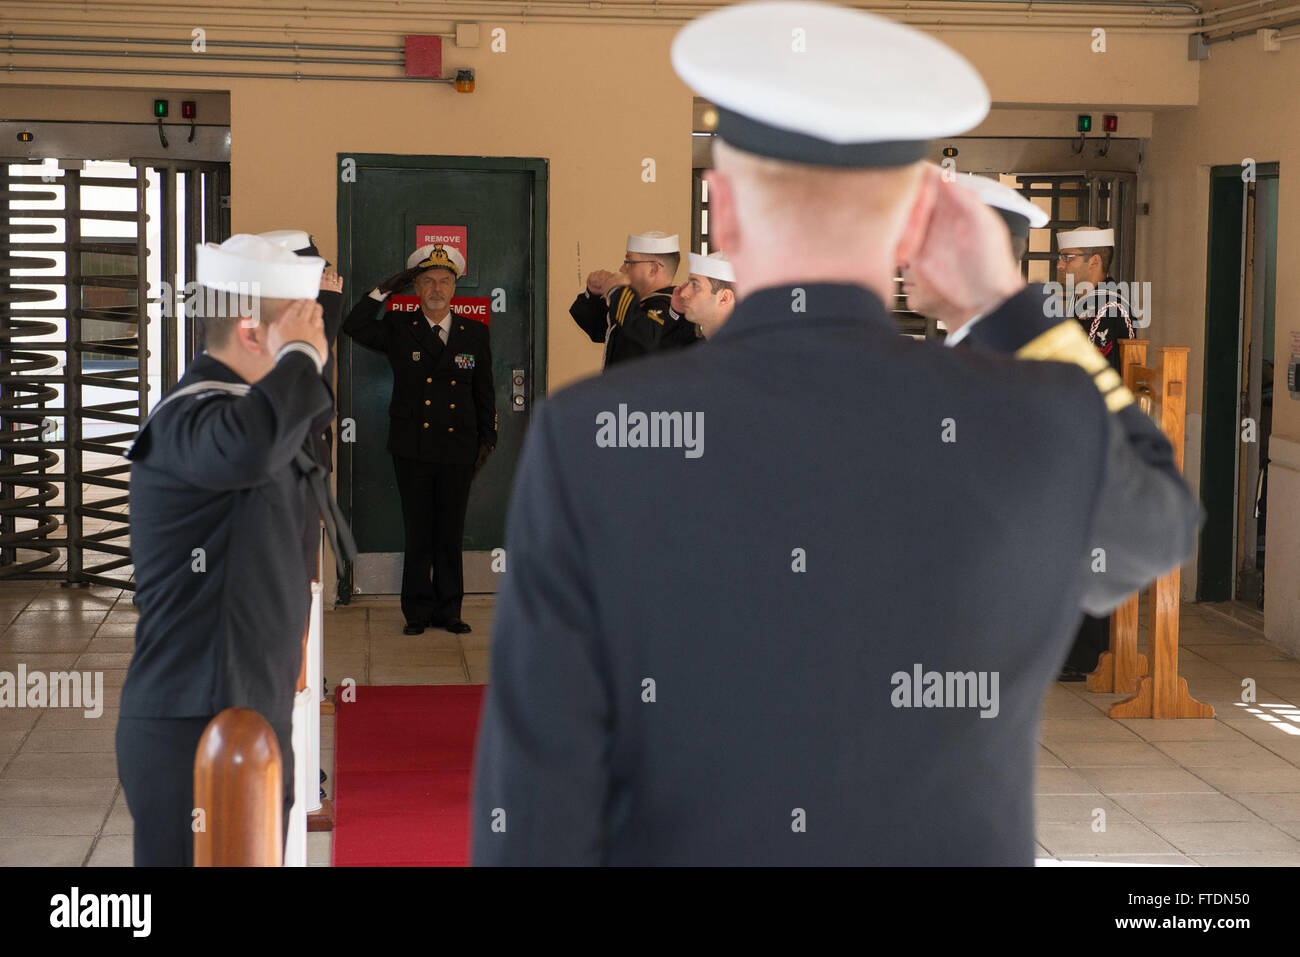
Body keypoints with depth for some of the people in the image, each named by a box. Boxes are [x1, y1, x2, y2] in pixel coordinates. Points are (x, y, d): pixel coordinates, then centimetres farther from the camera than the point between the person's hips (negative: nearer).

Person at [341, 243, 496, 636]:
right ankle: (418, 611, 11)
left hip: (457, 449, 1)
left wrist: (487, 438, 9)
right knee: (417, 533, 3)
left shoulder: (475, 333, 8)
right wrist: (385, 290, -8)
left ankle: (448, 610, 15)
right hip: (412, 448, -1)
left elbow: (484, 391, 13)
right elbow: (354, 326, -7)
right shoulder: (398, 330, 4)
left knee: (451, 533, 6)